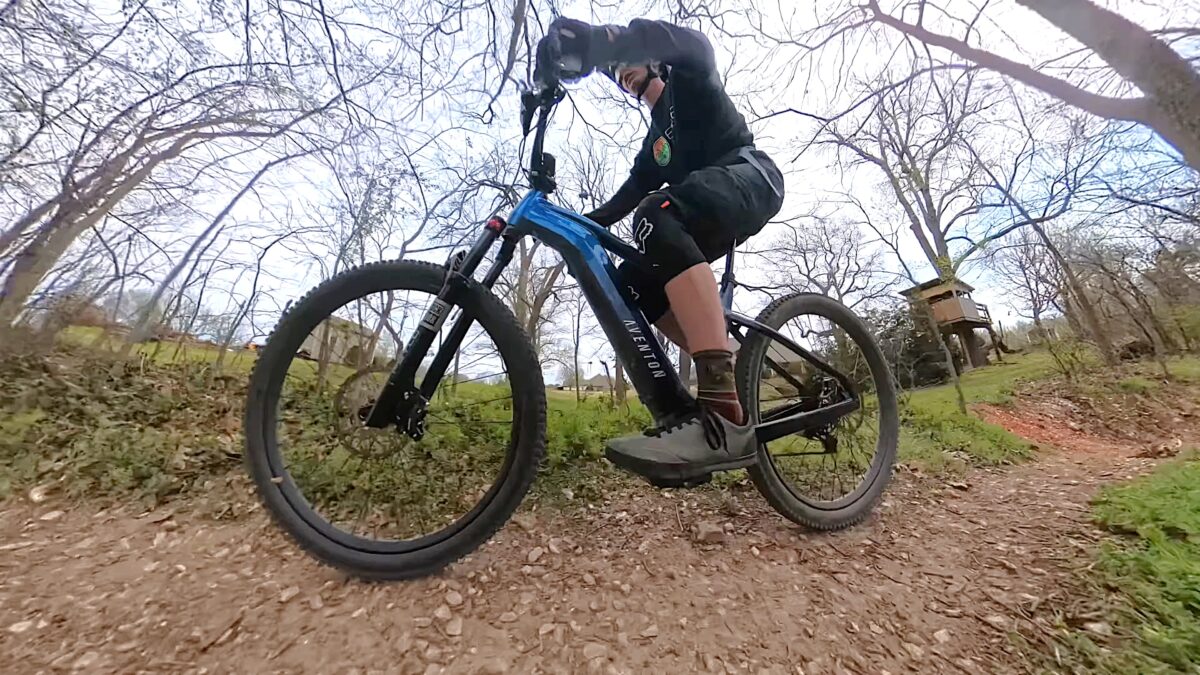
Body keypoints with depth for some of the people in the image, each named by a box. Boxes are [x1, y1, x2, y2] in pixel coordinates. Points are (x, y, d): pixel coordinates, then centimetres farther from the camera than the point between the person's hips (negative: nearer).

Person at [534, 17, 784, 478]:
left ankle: (724, 418, -49)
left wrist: (589, 39, -25)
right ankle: (729, 375, -5)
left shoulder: (688, 80, 13)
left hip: (750, 176, -7)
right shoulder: (657, 137, 31)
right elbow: (633, 190, 20)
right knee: (632, 283, -5)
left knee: (658, 217, -37)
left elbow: (684, 39, -12)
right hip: (711, 211, 7)